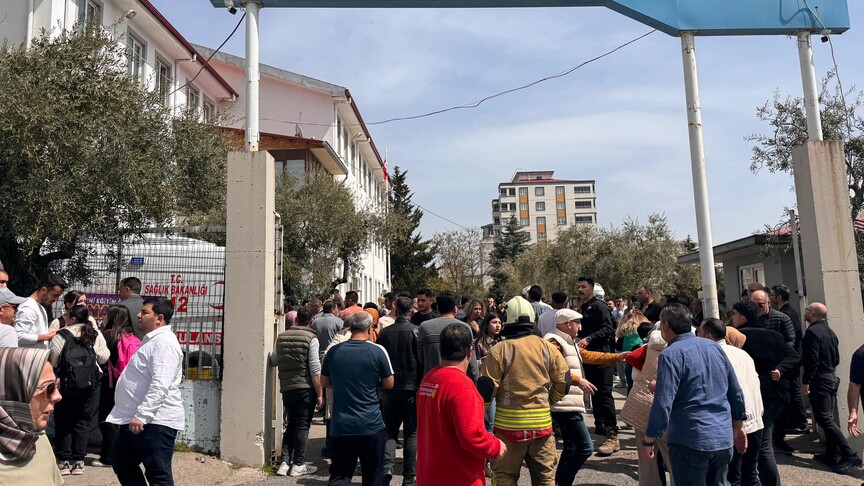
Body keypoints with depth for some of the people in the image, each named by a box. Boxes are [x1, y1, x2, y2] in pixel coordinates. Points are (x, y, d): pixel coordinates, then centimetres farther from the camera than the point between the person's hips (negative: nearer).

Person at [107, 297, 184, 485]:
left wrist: (141, 415, -28)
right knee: (121, 462, 23)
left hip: (155, 421, -11)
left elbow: (160, 385, -27)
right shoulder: (153, 340, 18)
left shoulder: (164, 342, -17)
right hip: (137, 418, 12)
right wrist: (137, 415, 25)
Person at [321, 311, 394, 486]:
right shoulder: (377, 351, -9)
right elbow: (389, 384, -1)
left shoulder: (333, 351, 0)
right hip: (371, 425, -2)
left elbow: (324, 382, 12)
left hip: (340, 425, 3)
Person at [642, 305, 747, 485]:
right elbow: (736, 392, 12)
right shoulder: (714, 346, 7)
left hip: (690, 441, -7)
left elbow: (663, 403, -19)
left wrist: (648, 441, -12)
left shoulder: (671, 354, -13)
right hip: (724, 438, 7)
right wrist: (738, 426, 24)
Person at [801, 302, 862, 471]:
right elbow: (836, 359, 17)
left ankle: (849, 455, -9)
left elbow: (812, 360, -21)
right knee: (828, 418, 13)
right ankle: (832, 455, 17)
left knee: (824, 419, -7)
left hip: (819, 381, -9)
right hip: (831, 378, 9)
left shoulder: (812, 332, -16)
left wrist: (805, 381, -17)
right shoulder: (829, 332, 13)